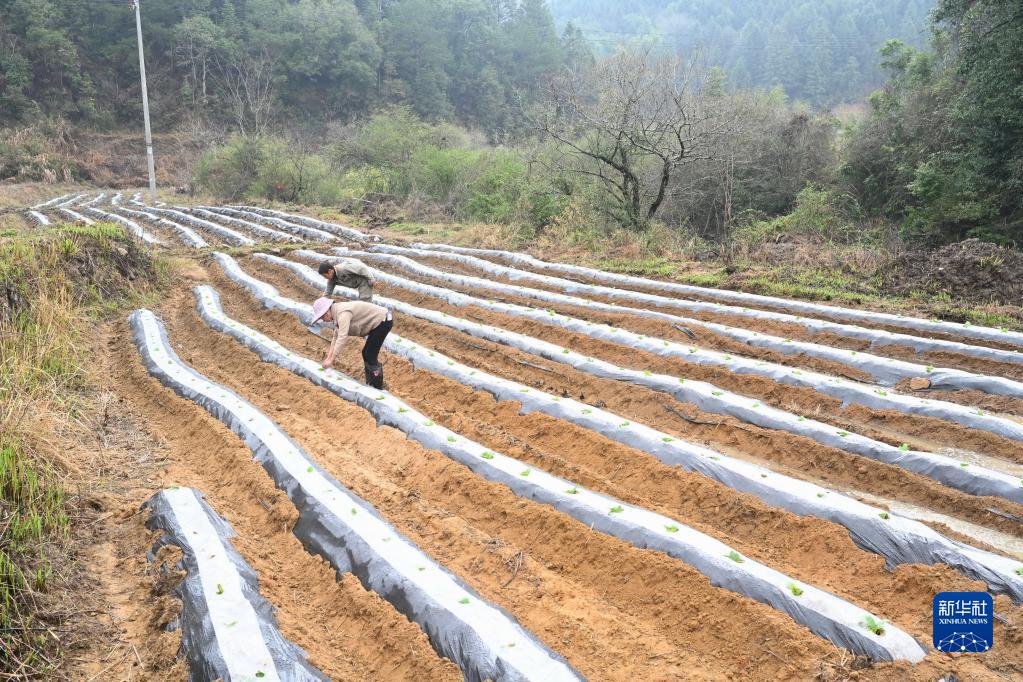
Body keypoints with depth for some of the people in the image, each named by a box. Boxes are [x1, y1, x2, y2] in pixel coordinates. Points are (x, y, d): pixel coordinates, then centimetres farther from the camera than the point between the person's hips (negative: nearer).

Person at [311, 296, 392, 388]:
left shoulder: (343, 313, -24)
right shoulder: (337, 313, 7)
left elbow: (342, 337, -31)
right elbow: (336, 337, 13)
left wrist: (331, 360, -28)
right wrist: (328, 357, 9)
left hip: (383, 321, -10)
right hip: (377, 322, 10)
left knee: (370, 356, -7)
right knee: (367, 353, 15)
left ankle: (377, 388, 3)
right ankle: (370, 384, 25)